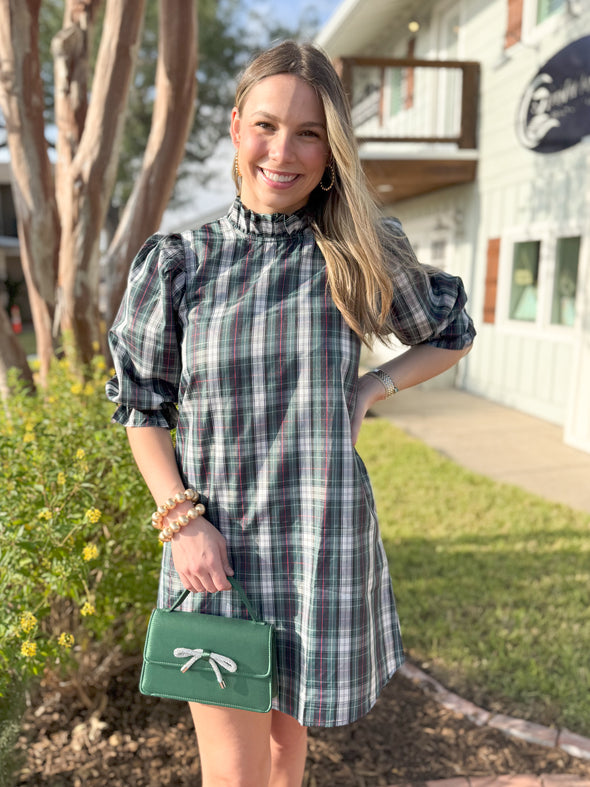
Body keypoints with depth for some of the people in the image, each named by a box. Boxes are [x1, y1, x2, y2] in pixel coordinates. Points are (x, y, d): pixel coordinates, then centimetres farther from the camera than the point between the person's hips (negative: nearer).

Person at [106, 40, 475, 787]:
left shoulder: (361, 257, -2)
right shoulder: (176, 263, -2)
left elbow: (451, 334, 13)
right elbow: (141, 409, 4)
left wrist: (371, 389, -3)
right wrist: (181, 519, -8)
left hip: (322, 542, 1)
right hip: (214, 544, 0)